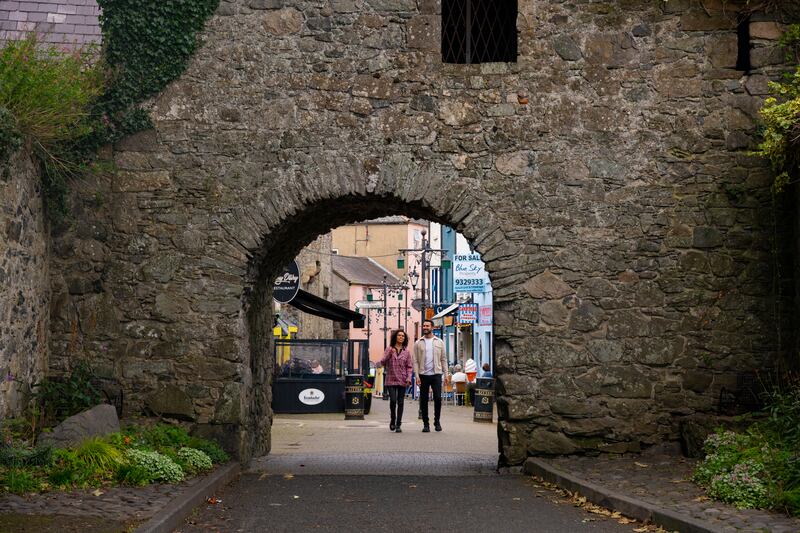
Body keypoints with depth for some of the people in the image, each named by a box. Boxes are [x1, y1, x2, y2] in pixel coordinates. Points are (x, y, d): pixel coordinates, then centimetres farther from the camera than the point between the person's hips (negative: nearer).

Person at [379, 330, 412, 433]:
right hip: (391, 380, -1)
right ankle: (393, 420, 11)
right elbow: (382, 363, 1)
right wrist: (389, 354, -14)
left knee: (400, 403, -1)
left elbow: (409, 366, 7)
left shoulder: (406, 351, 8)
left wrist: (409, 378, -7)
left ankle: (398, 425, 4)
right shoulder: (389, 349, 5)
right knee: (393, 400, -13)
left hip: (402, 381, 1)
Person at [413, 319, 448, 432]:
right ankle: (426, 423, 11)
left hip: (436, 374, 0)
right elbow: (415, 361, 3)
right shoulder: (418, 343, 7)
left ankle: (437, 421, 9)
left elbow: (443, 359, 9)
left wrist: (446, 374, 1)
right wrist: (417, 375, -7)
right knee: (423, 400, 2)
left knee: (437, 398, -8)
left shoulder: (439, 342, 9)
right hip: (423, 375, 0)